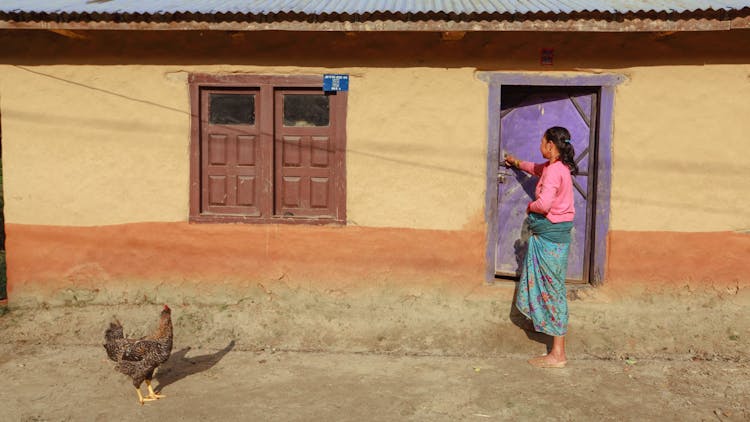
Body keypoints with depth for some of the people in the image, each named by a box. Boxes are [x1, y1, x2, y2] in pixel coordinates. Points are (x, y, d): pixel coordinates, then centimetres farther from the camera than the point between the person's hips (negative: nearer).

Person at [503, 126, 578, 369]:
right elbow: (537, 169, 36)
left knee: (553, 290, -5)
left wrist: (530, 207, -9)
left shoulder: (554, 170, -19)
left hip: (549, 236, -10)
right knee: (551, 288, 18)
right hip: (553, 233, 10)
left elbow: (543, 204, -31)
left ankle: (558, 355, 3)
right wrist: (518, 163, 52)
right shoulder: (556, 167, 12)